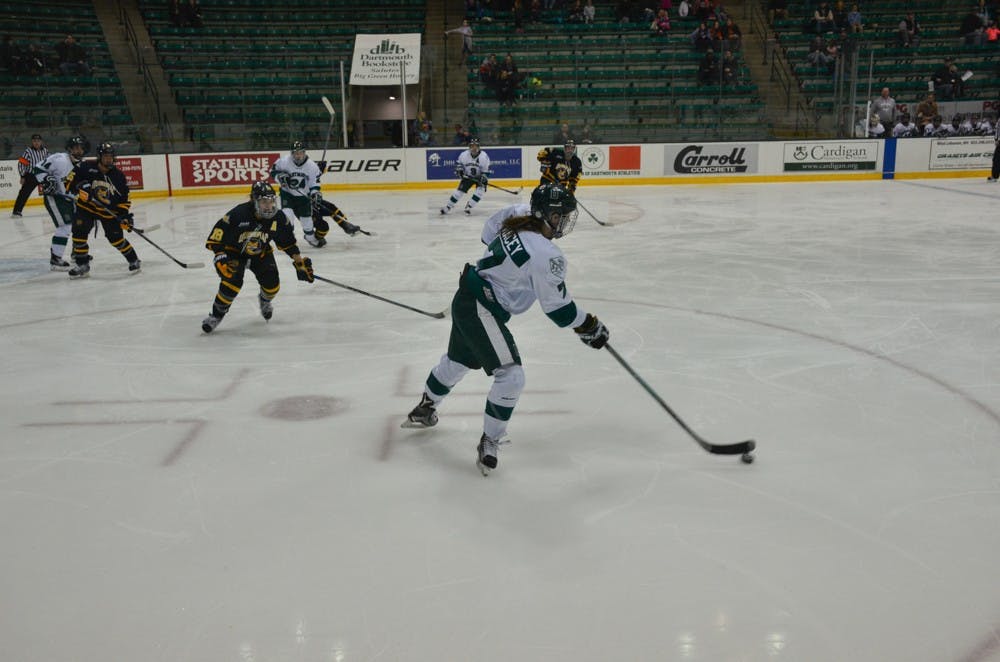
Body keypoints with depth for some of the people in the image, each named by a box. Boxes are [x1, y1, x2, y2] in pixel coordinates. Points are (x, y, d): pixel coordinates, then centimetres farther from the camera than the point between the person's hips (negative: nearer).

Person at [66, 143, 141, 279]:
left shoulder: (118, 176, -7)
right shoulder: (86, 167, -14)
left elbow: (124, 199, -1)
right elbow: (71, 179, -10)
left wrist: (126, 216, -8)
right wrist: (79, 188, -27)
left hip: (109, 211, 0)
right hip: (86, 207, 0)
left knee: (116, 237, -7)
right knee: (79, 232, -11)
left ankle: (134, 261, 13)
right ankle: (82, 266, 0)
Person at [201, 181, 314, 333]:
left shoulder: (279, 218, -18)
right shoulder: (238, 214, -32)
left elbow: (288, 242, -4)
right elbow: (218, 233, -25)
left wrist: (300, 263, -5)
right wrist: (220, 256, -32)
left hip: (261, 253, 4)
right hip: (234, 252, -4)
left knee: (272, 285, -9)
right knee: (233, 281, -27)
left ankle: (265, 300, 32)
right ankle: (216, 315, -6)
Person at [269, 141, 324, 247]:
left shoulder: (312, 166, -15)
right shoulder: (284, 161, -19)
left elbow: (314, 182, -7)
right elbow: (273, 170, -5)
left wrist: (315, 193, -23)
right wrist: (280, 176, -24)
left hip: (303, 195, 2)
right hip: (287, 193, -1)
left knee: (306, 216, 7)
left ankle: (311, 237, 33)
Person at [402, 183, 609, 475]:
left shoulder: (518, 214, -3)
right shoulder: (547, 256, -25)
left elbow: (488, 235, 16)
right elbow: (557, 307, -18)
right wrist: (588, 326, -5)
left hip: (466, 298, 10)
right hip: (482, 311, -10)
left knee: (458, 360, 29)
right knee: (510, 376, -11)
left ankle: (424, 409, 51)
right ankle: (489, 441, 0)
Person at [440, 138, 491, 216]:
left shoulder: (484, 156, -22)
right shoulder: (464, 155, -16)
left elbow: (486, 170, -17)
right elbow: (458, 163, 3)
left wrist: (484, 178, -30)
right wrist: (459, 170, -11)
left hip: (479, 176, -1)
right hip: (468, 176, 1)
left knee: (480, 190, -23)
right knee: (460, 190, -4)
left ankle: (469, 206, -11)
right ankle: (447, 207, 6)